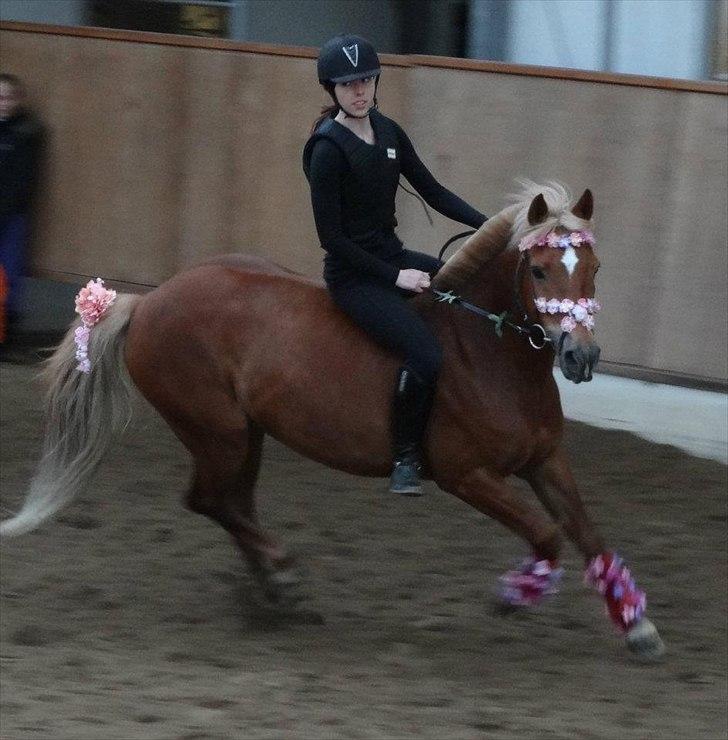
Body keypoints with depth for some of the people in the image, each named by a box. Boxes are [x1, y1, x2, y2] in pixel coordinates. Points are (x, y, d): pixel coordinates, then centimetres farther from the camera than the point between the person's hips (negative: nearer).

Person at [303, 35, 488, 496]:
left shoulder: (388, 133, 7)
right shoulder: (329, 149, -15)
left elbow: (433, 192, 12)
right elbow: (332, 236, -15)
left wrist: (488, 225, -2)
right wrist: (394, 277, -18)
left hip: (394, 258, 8)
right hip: (353, 276, -8)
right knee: (426, 353, -26)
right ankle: (406, 457, -10)